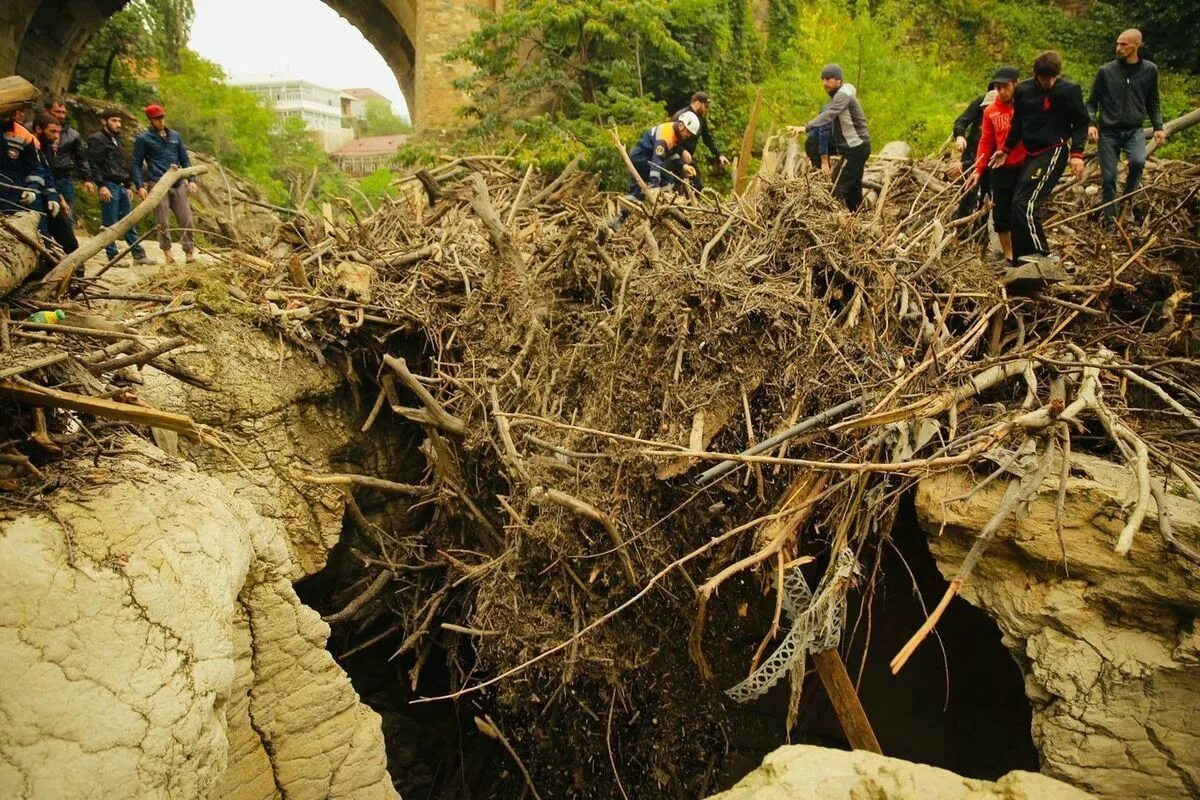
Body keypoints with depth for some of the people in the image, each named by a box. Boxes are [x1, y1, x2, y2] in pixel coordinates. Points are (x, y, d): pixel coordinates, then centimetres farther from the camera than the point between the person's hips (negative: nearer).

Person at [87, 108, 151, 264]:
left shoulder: (116, 140, 21)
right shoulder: (97, 139, -5)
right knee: (111, 224, -4)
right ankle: (113, 256, 1)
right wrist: (101, 186, -20)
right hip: (109, 186, -8)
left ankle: (138, 254, 10)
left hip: (121, 187, 8)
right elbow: (93, 165, -13)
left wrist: (129, 186, 20)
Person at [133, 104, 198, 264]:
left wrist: (191, 180, 6)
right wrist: (140, 186, -8)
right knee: (163, 222, -3)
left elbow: (185, 159, 19)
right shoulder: (143, 139, 4)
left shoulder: (175, 136, 15)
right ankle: (168, 255, 3)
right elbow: (137, 164, 4)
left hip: (178, 183, 3)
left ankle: (189, 253, 5)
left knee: (186, 219, -2)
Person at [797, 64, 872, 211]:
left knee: (839, 185, -13)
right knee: (853, 187, 17)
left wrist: (806, 127, -44)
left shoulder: (843, 95, -18)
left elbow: (828, 115, -33)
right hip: (856, 147, 10)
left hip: (855, 148, -10)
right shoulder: (838, 94, 14)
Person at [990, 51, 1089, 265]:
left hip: (1054, 153, -7)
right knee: (1019, 203, 7)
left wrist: (1077, 154, -12)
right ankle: (1022, 259, 15)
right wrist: (1006, 150, 20)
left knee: (1025, 203, -19)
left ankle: (1041, 253, -12)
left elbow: (1081, 123, -3)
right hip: (1031, 154, 7)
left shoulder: (1069, 90, -9)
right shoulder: (1023, 90, 4)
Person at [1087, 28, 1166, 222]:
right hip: (1109, 131, 0)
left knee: (1138, 161, -28)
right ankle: (1111, 219, 15)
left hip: (1134, 130, 0)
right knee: (1108, 178, -1)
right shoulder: (1106, 71, -2)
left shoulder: (1149, 70, 3)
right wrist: (1091, 123, -11)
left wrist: (1158, 127, 1)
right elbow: (1092, 102, 5)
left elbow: (1153, 103, 12)